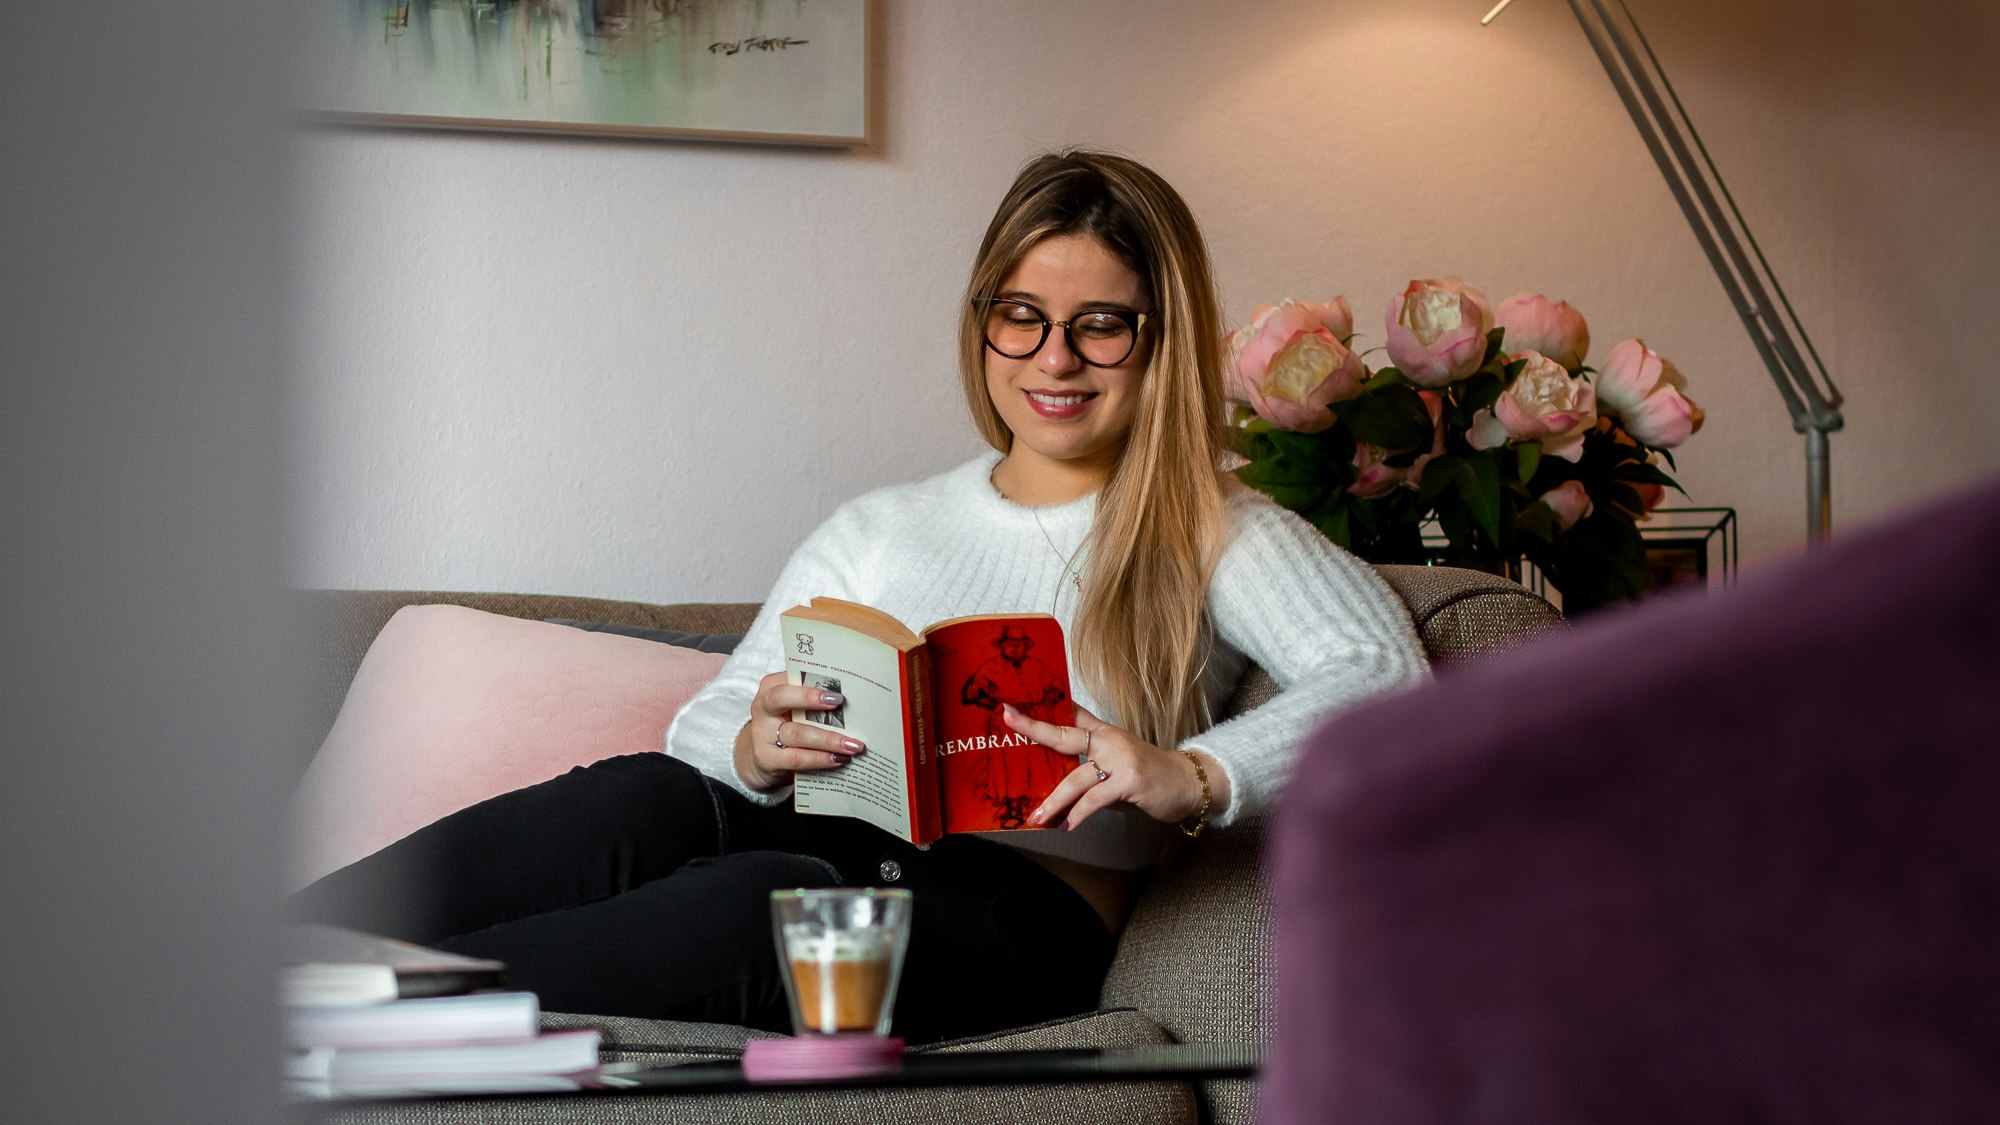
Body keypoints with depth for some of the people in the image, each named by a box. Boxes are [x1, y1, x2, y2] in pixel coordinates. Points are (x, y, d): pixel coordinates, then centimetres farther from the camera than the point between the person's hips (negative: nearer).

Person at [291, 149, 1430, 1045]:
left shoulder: (1214, 535, 14)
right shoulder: (877, 532, 26)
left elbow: (1383, 669, -5)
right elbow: (708, 730, 17)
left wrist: (1193, 776, -23)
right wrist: (756, 751, -9)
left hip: (1020, 907, -3)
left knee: (760, 902, -36)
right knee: (641, 798, -31)